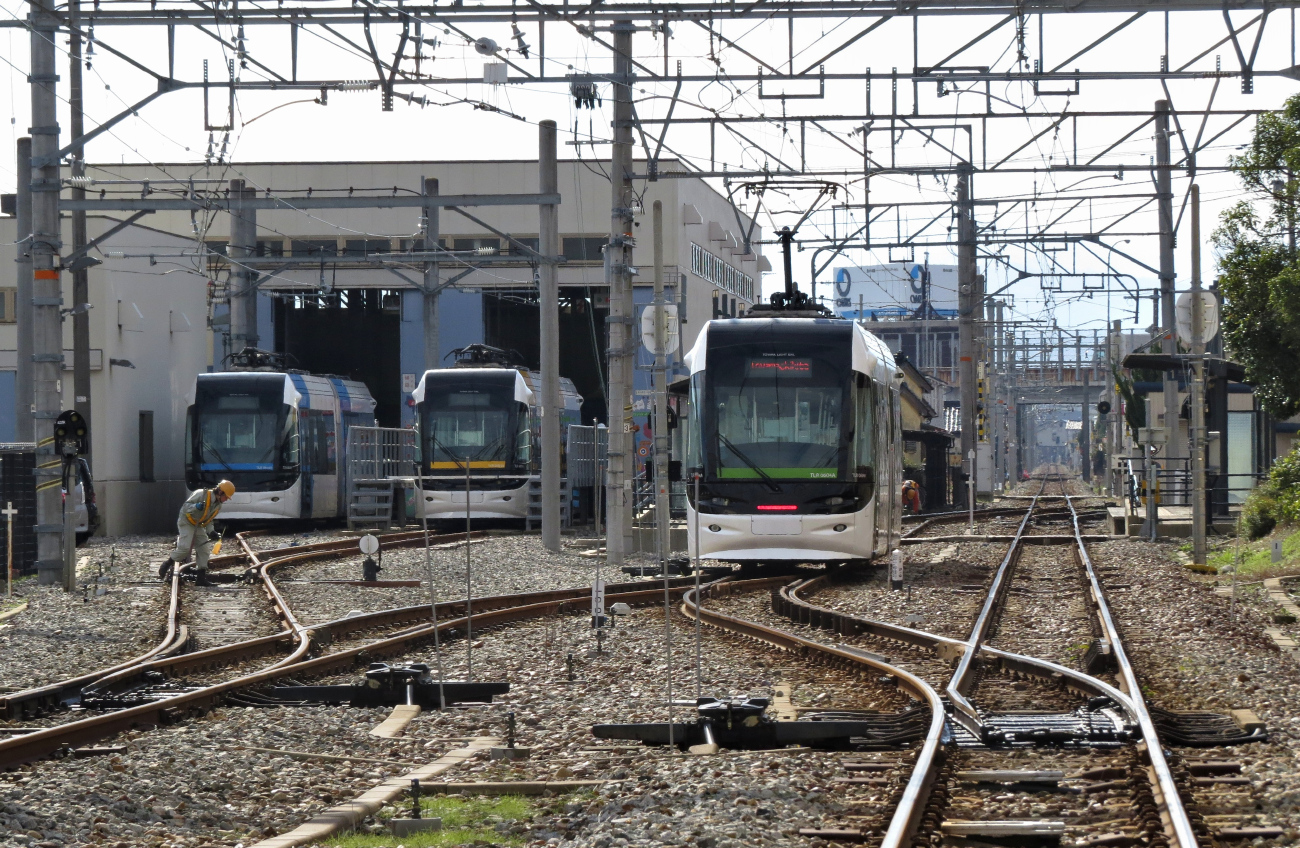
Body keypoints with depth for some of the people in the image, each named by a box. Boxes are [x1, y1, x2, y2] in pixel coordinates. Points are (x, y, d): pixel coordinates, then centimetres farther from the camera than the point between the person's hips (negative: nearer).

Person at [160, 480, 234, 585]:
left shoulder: (218, 506, 6)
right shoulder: (201, 494, -19)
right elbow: (186, 506, -19)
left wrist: (210, 532, -3)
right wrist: (196, 507, -39)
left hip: (198, 526, 8)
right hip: (186, 522, -8)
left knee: (204, 549, -2)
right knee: (184, 547, -21)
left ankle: (201, 576, 2)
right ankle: (167, 566, -3)